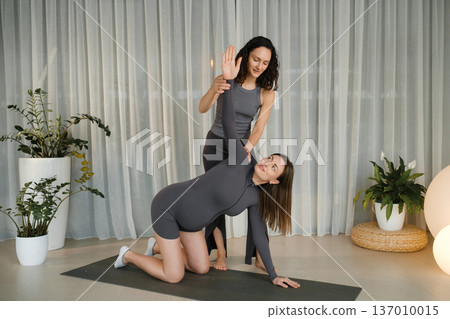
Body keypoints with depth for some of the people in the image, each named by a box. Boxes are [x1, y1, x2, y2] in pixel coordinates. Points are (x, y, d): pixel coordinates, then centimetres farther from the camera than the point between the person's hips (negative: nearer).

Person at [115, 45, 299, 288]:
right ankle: (128, 255, 22)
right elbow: (228, 124, -26)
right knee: (174, 276, -3)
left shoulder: (256, 197, -3)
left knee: (201, 269, 13)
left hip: (189, 220, 7)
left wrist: (273, 275, 1)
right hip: (168, 206, -7)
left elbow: (259, 235, 1)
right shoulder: (240, 161, -19)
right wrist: (228, 79, -34)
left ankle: (159, 245, 32)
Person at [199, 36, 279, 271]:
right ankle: (221, 254, 12)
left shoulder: (267, 94, -10)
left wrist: (247, 149, -32)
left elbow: (258, 128, -13)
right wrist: (213, 90, -51)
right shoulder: (226, 81, -16)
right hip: (216, 145, -2)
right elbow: (202, 108, -29)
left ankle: (260, 257, 4)